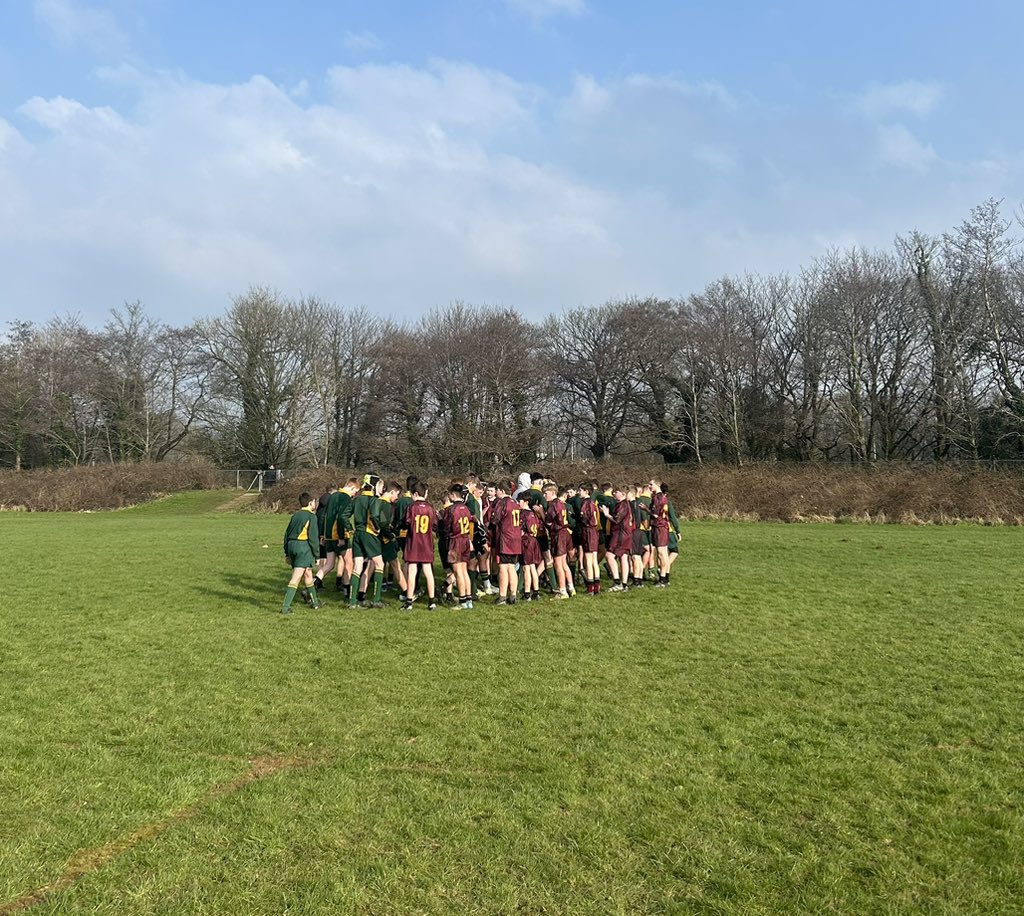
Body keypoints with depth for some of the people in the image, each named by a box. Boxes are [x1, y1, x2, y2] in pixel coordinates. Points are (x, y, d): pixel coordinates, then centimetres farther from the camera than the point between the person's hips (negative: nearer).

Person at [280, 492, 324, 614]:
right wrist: (316, 556, -4)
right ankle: (285, 607, -14)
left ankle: (315, 602, 31)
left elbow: (287, 534, 18)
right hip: (304, 546, -8)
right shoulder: (311, 516, -5)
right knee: (296, 578, -9)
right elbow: (313, 537, -9)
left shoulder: (295, 515, 16)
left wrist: (287, 553, 23)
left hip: (291, 545, 8)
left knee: (308, 574, 20)